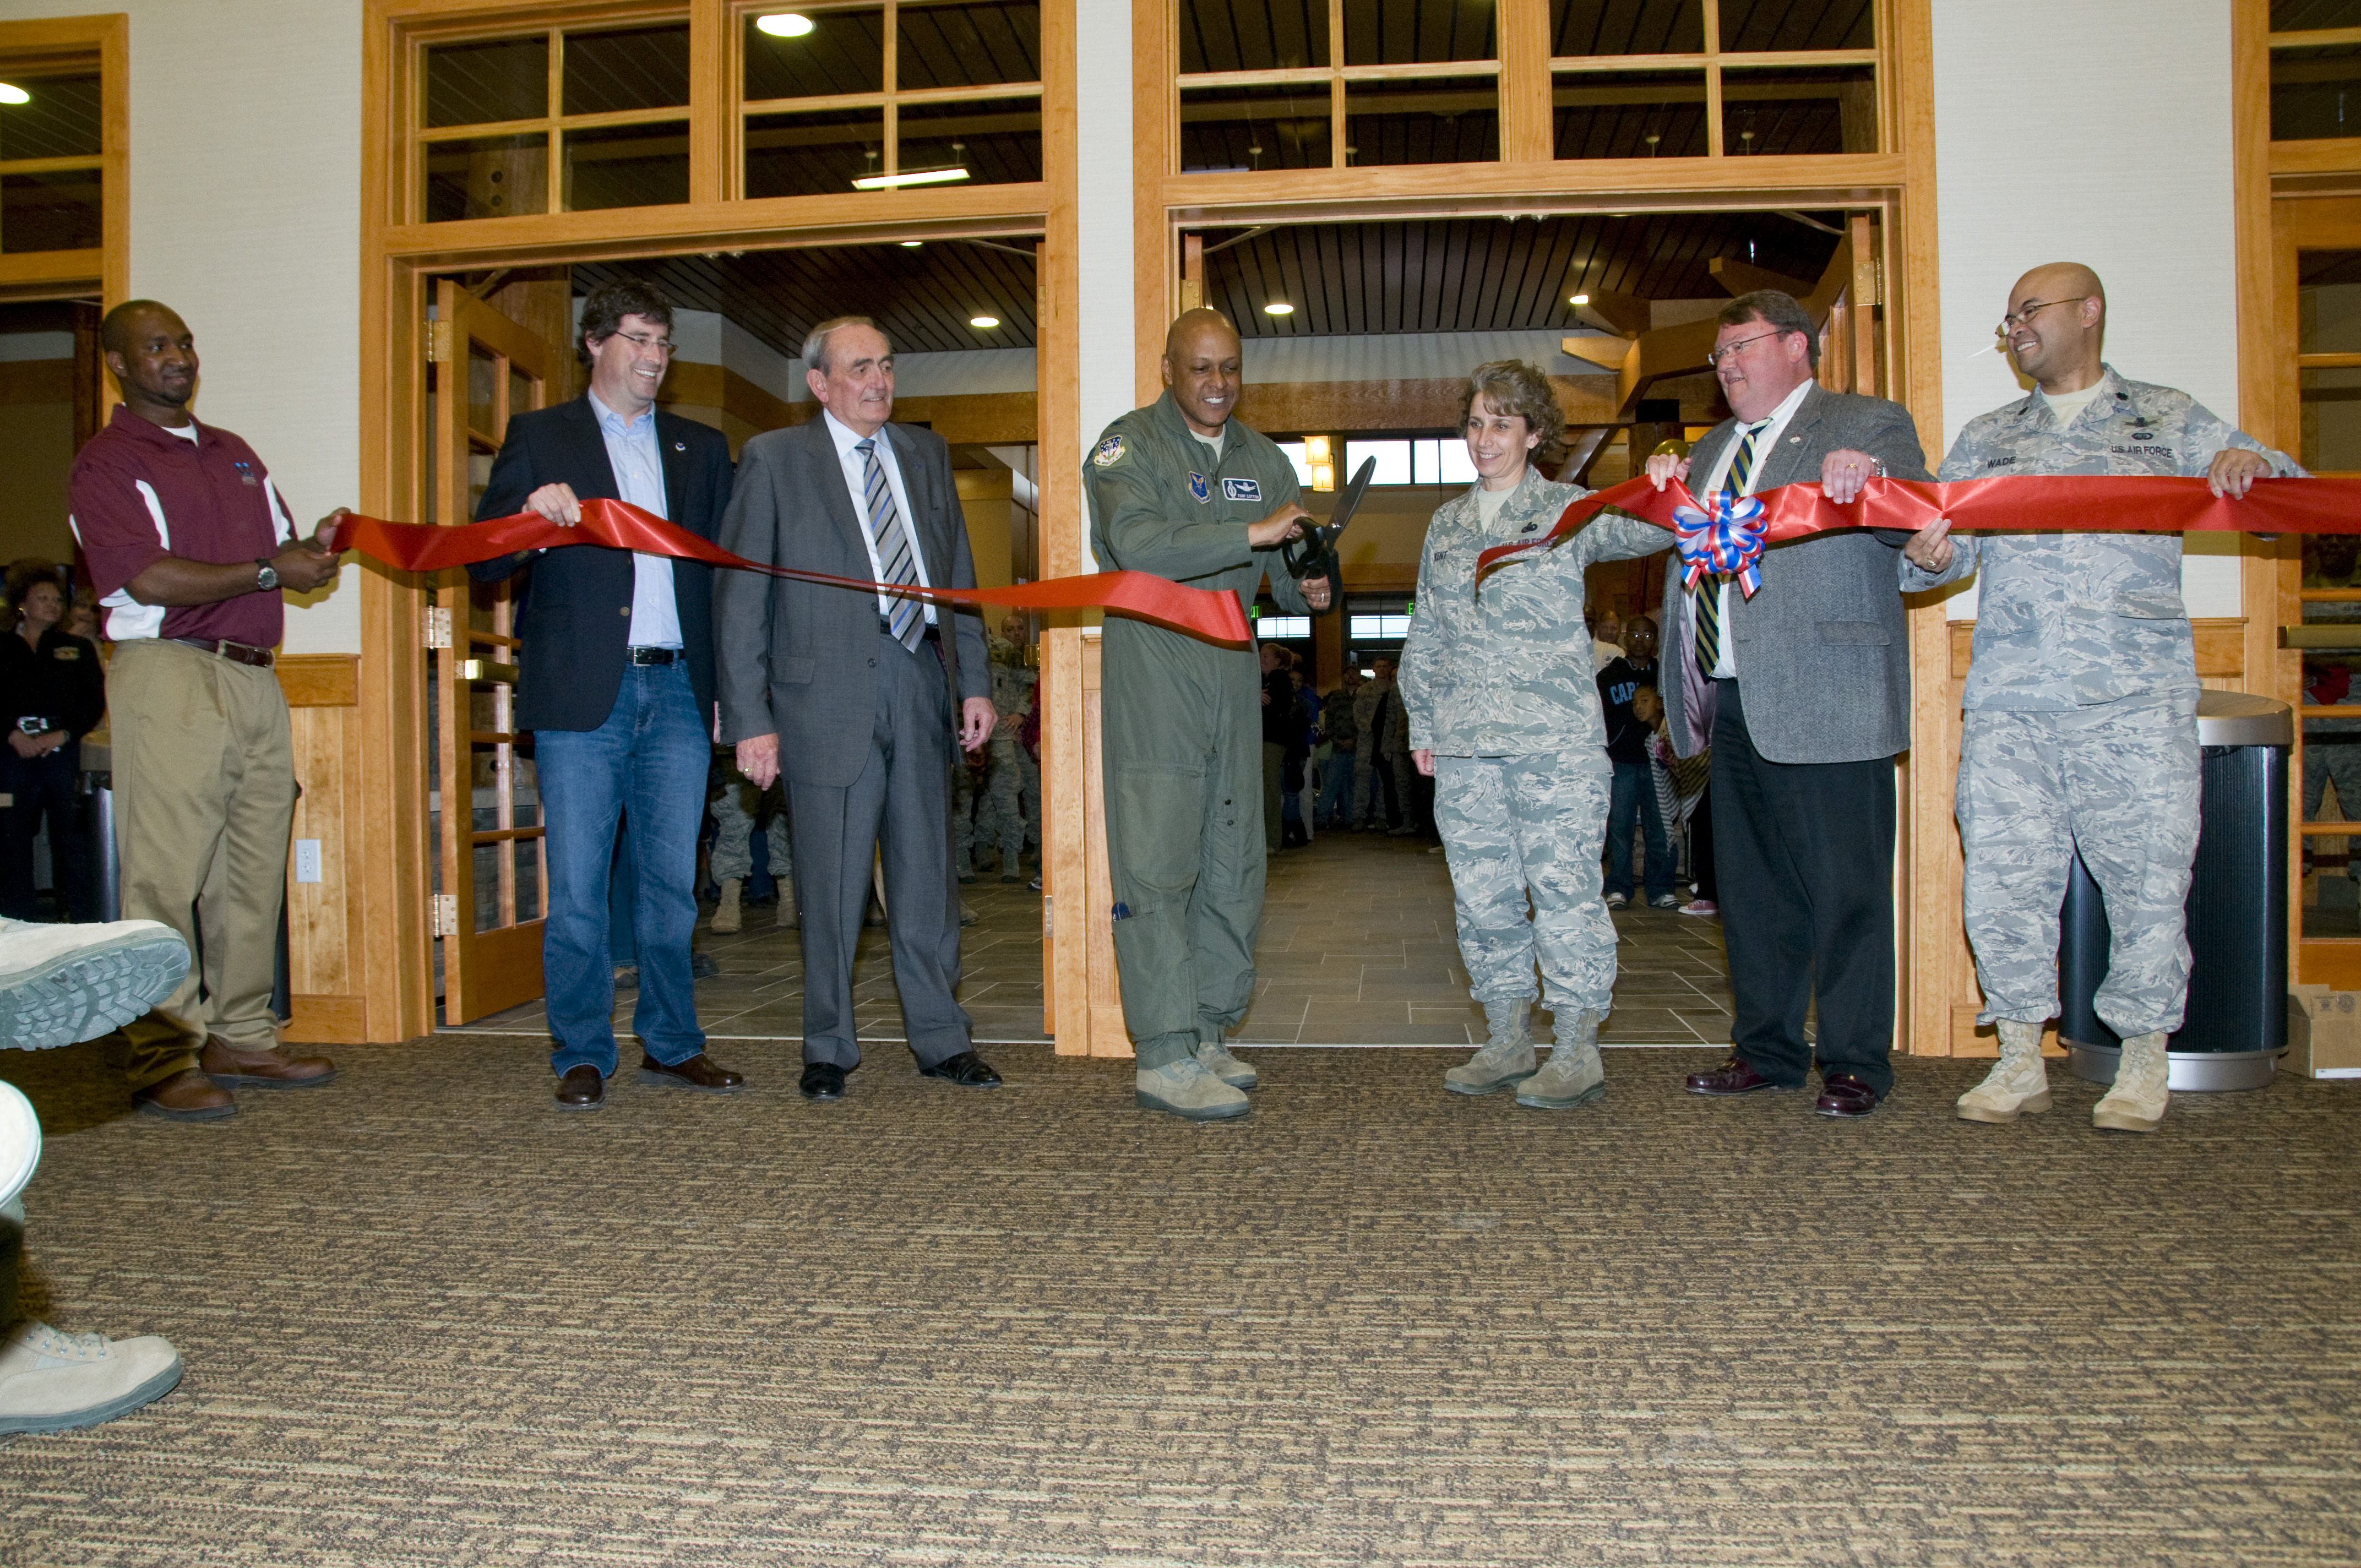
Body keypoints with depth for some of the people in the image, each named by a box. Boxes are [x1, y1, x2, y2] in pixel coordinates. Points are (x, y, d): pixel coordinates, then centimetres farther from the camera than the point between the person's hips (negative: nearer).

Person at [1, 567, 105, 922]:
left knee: (69, 832, -4)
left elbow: (95, 701, 6)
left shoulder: (78, 649, 15)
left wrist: (64, 734, -7)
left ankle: (82, 920, -2)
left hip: (62, 750, 0)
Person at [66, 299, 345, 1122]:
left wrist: (312, 547, 0)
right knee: (165, 875, -8)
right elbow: (146, 578, -11)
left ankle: (240, 1039, 12)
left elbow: (281, 548, 23)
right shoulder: (104, 463, 1)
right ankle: (163, 1062, -5)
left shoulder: (234, 453, 23)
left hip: (254, 677, 7)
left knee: (254, 872, 5)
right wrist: (268, 574, -10)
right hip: (168, 675, -7)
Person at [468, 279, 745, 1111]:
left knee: (672, 882, 6)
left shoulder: (702, 448, 17)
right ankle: (582, 1056, 11)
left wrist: (729, 687, 6)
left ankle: (671, 1044, 17)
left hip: (677, 693, 3)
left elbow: (725, 568, 15)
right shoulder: (539, 437, 9)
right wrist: (532, 516, -19)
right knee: (577, 887, 1)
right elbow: (484, 559, 3)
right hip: (581, 695, -2)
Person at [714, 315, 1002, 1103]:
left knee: (928, 870, 8)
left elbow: (958, 574, 17)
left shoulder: (926, 453, 16)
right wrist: (750, 717, -7)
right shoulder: (774, 459, 3)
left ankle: (940, 1039, 19)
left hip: (920, 682, 4)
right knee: (831, 881, 2)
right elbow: (739, 597, -1)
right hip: (828, 690, -4)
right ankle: (828, 1049, 17)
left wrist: (975, 681, 8)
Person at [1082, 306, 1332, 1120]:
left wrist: (1308, 590, -5)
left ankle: (1207, 1033, 21)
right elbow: (1137, 542, -21)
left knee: (1234, 863, 9)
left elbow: (1284, 573, 18)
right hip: (1152, 676, -6)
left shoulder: (1263, 459, 16)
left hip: (1232, 673, 7)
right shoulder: (1129, 445, -3)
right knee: (1156, 865, -8)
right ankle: (1164, 1058, -3)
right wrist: (1250, 534, -24)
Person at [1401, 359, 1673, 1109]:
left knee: (1562, 888, -5)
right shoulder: (1447, 524, 18)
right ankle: (1506, 1042, 20)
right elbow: (1425, 635, 20)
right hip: (1464, 743, 5)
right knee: (1482, 893, 8)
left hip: (1556, 740, -5)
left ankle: (1578, 1052, 4)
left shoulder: (1568, 509, 4)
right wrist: (1422, 723, 16)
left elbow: (1639, 532, -14)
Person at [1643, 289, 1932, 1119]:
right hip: (1732, 702, 7)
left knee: (1845, 886, -2)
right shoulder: (1711, 450, 23)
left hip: (1826, 699, -7)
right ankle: (1766, 1049, 24)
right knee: (1750, 885, 13)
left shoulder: (1869, 425, 2)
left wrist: (1869, 483, -32)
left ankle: (1854, 1062, 11)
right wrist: (1661, 493, 2)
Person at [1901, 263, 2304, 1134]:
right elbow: (1947, 548, 12)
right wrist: (1928, 557, -12)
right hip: (2007, 701, 2)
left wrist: (2254, 467, -11)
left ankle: (2144, 1063, 13)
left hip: (2135, 700, -2)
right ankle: (2021, 1061, 12)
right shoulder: (1985, 439, 21)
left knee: (2147, 880, -1)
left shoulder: (2169, 422, 14)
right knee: (2001, 879, 0)